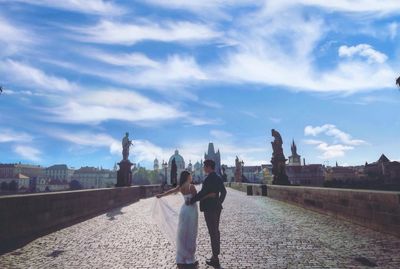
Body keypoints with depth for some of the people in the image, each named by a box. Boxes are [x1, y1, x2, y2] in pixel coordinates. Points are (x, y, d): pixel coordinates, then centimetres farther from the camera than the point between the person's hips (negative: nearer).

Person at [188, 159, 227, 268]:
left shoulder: (209, 179, -20)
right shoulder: (218, 178, 9)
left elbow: (202, 193, -23)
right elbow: (223, 192, 17)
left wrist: (191, 201, -12)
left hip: (209, 209, -9)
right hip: (216, 208, 9)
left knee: (213, 232, -1)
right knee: (216, 231, 16)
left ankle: (215, 259, 10)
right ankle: (215, 256, 29)